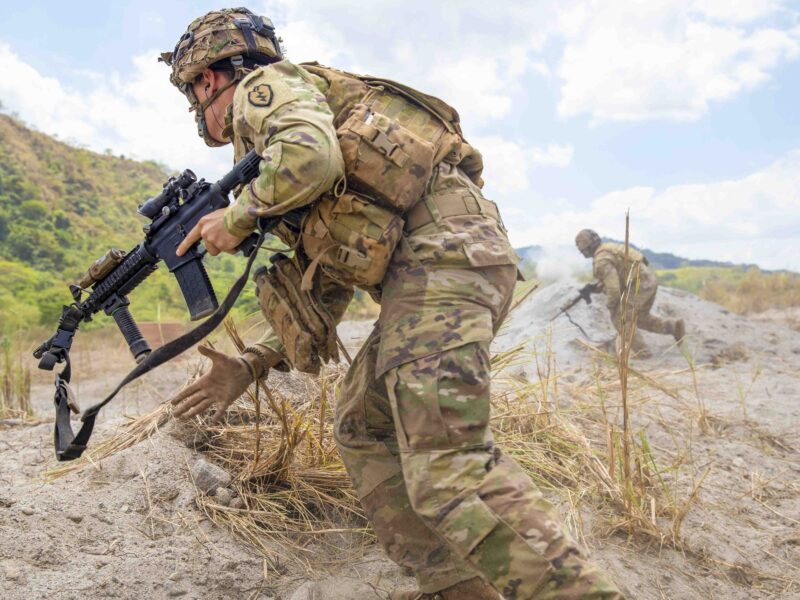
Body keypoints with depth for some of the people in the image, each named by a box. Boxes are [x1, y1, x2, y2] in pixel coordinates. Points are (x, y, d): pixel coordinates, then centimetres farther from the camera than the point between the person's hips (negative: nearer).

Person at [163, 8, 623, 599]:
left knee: (446, 464, -18)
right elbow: (326, 292, 29)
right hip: (424, 267, 10)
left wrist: (236, 218, -1)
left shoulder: (266, 85, 8)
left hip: (442, 254, -10)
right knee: (363, 431, 12)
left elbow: (310, 154, -20)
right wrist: (250, 365, 23)